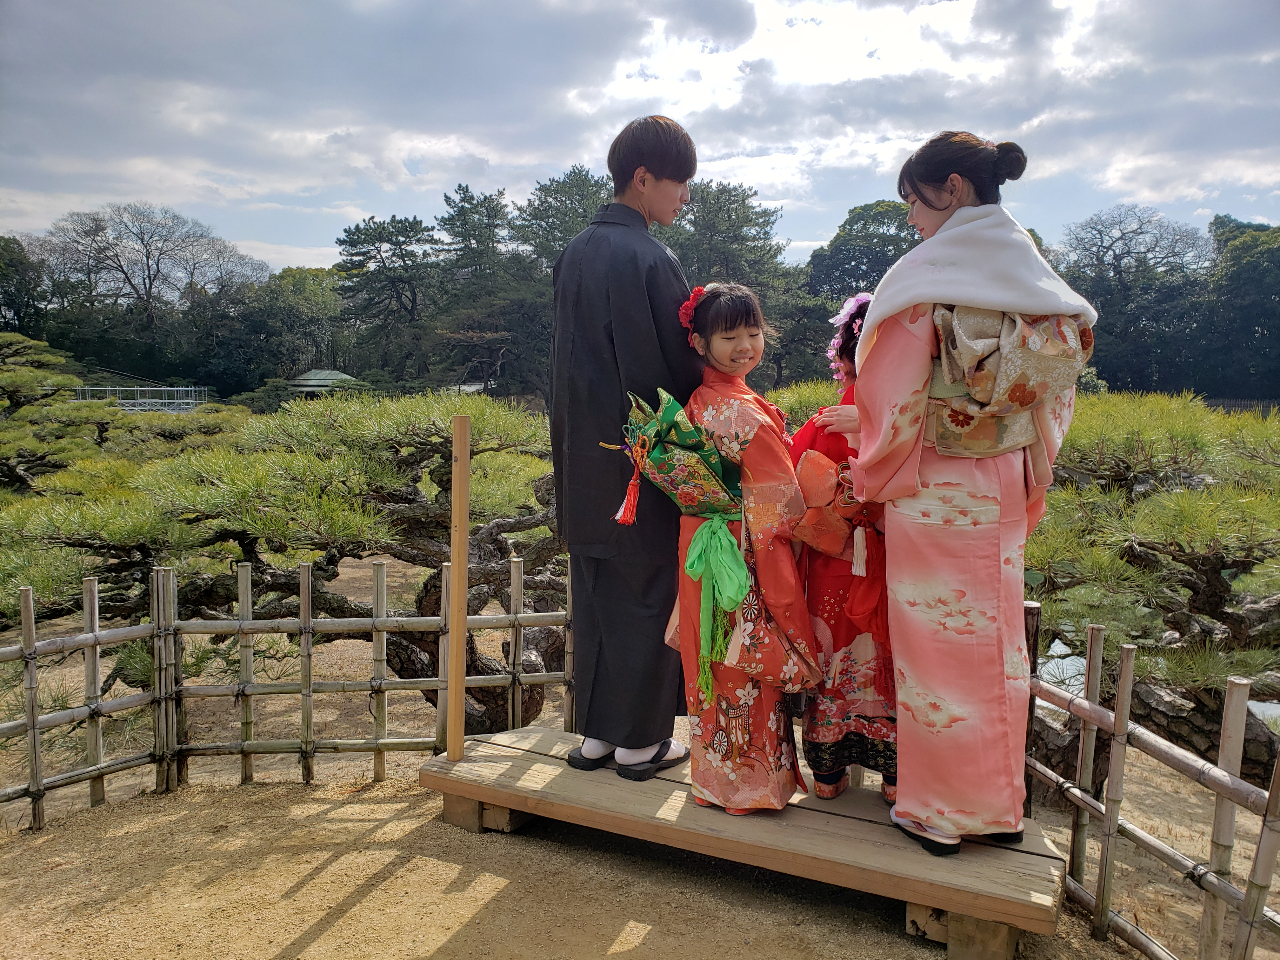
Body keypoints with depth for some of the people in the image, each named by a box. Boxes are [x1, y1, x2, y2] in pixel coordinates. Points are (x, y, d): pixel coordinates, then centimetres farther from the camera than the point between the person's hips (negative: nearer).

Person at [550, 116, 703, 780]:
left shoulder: (574, 253, 9)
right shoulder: (649, 260, -15)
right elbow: (680, 367, -12)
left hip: (585, 457, 7)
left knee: (594, 594, 14)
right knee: (645, 595, 4)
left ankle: (594, 731, 24)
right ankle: (640, 741, 16)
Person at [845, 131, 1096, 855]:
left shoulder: (925, 277, -15)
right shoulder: (1038, 278, 5)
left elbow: (897, 400, -15)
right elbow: (1054, 393, 8)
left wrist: (870, 479, 0)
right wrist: (1027, 482, 17)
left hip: (931, 492, -6)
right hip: (1005, 491, 6)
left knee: (935, 643, 5)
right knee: (997, 639, 16)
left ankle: (937, 813, 19)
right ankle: (1001, 804, 30)